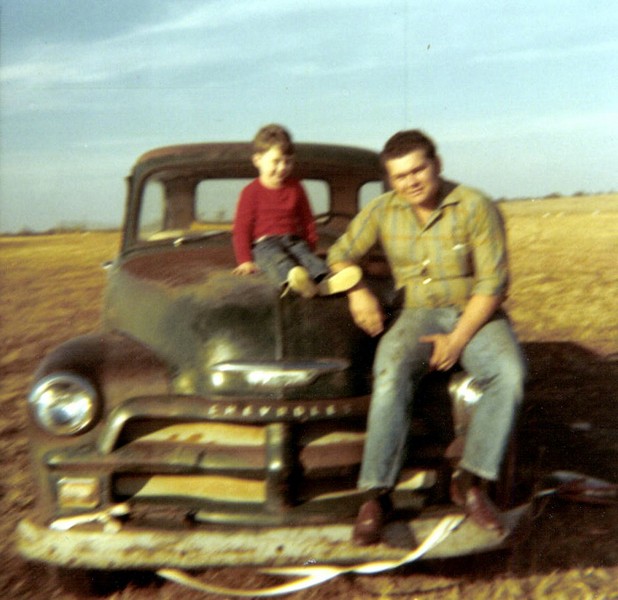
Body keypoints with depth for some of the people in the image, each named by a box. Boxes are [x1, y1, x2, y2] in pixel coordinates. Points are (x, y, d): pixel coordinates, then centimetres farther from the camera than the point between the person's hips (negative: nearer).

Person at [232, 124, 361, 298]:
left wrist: (310, 246, 13)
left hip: (293, 240, 5)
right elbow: (241, 228, 3)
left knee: (308, 257, -28)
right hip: (264, 244, -4)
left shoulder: (295, 188, 15)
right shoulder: (251, 192, 3)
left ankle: (325, 281, -59)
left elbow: (307, 220, 23)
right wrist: (245, 261, -4)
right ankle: (294, 281, -70)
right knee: (278, 259, -37)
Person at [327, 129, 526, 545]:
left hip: (477, 314, -1)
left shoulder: (475, 208, -7)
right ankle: (376, 495, -29)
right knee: (392, 374, -32)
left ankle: (472, 482, -20)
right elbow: (342, 253, 14)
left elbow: (493, 283, -10)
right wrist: (356, 291, -8)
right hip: (419, 313, 1)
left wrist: (458, 339, -18)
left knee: (510, 373, -32)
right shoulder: (383, 210, 4)